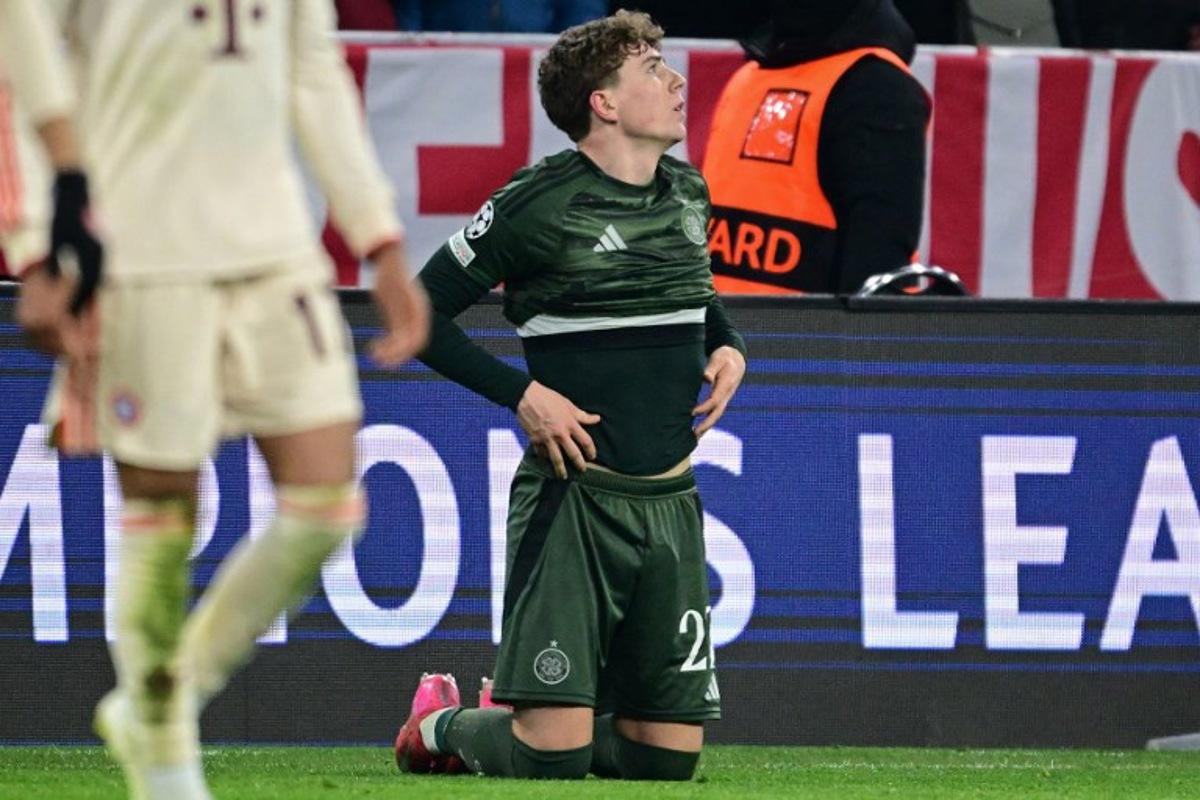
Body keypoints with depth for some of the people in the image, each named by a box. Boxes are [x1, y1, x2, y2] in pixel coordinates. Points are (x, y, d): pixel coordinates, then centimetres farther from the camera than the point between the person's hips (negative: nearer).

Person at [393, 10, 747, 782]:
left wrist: (728, 345, 9)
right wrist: (522, 392, -14)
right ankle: (445, 725, 19)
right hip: (573, 496, -6)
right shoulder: (540, 205, -11)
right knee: (552, 757, -13)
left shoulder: (688, 192, 9)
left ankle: (522, 721, 30)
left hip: (669, 501, 6)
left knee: (672, 752, 3)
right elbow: (420, 312, -6)